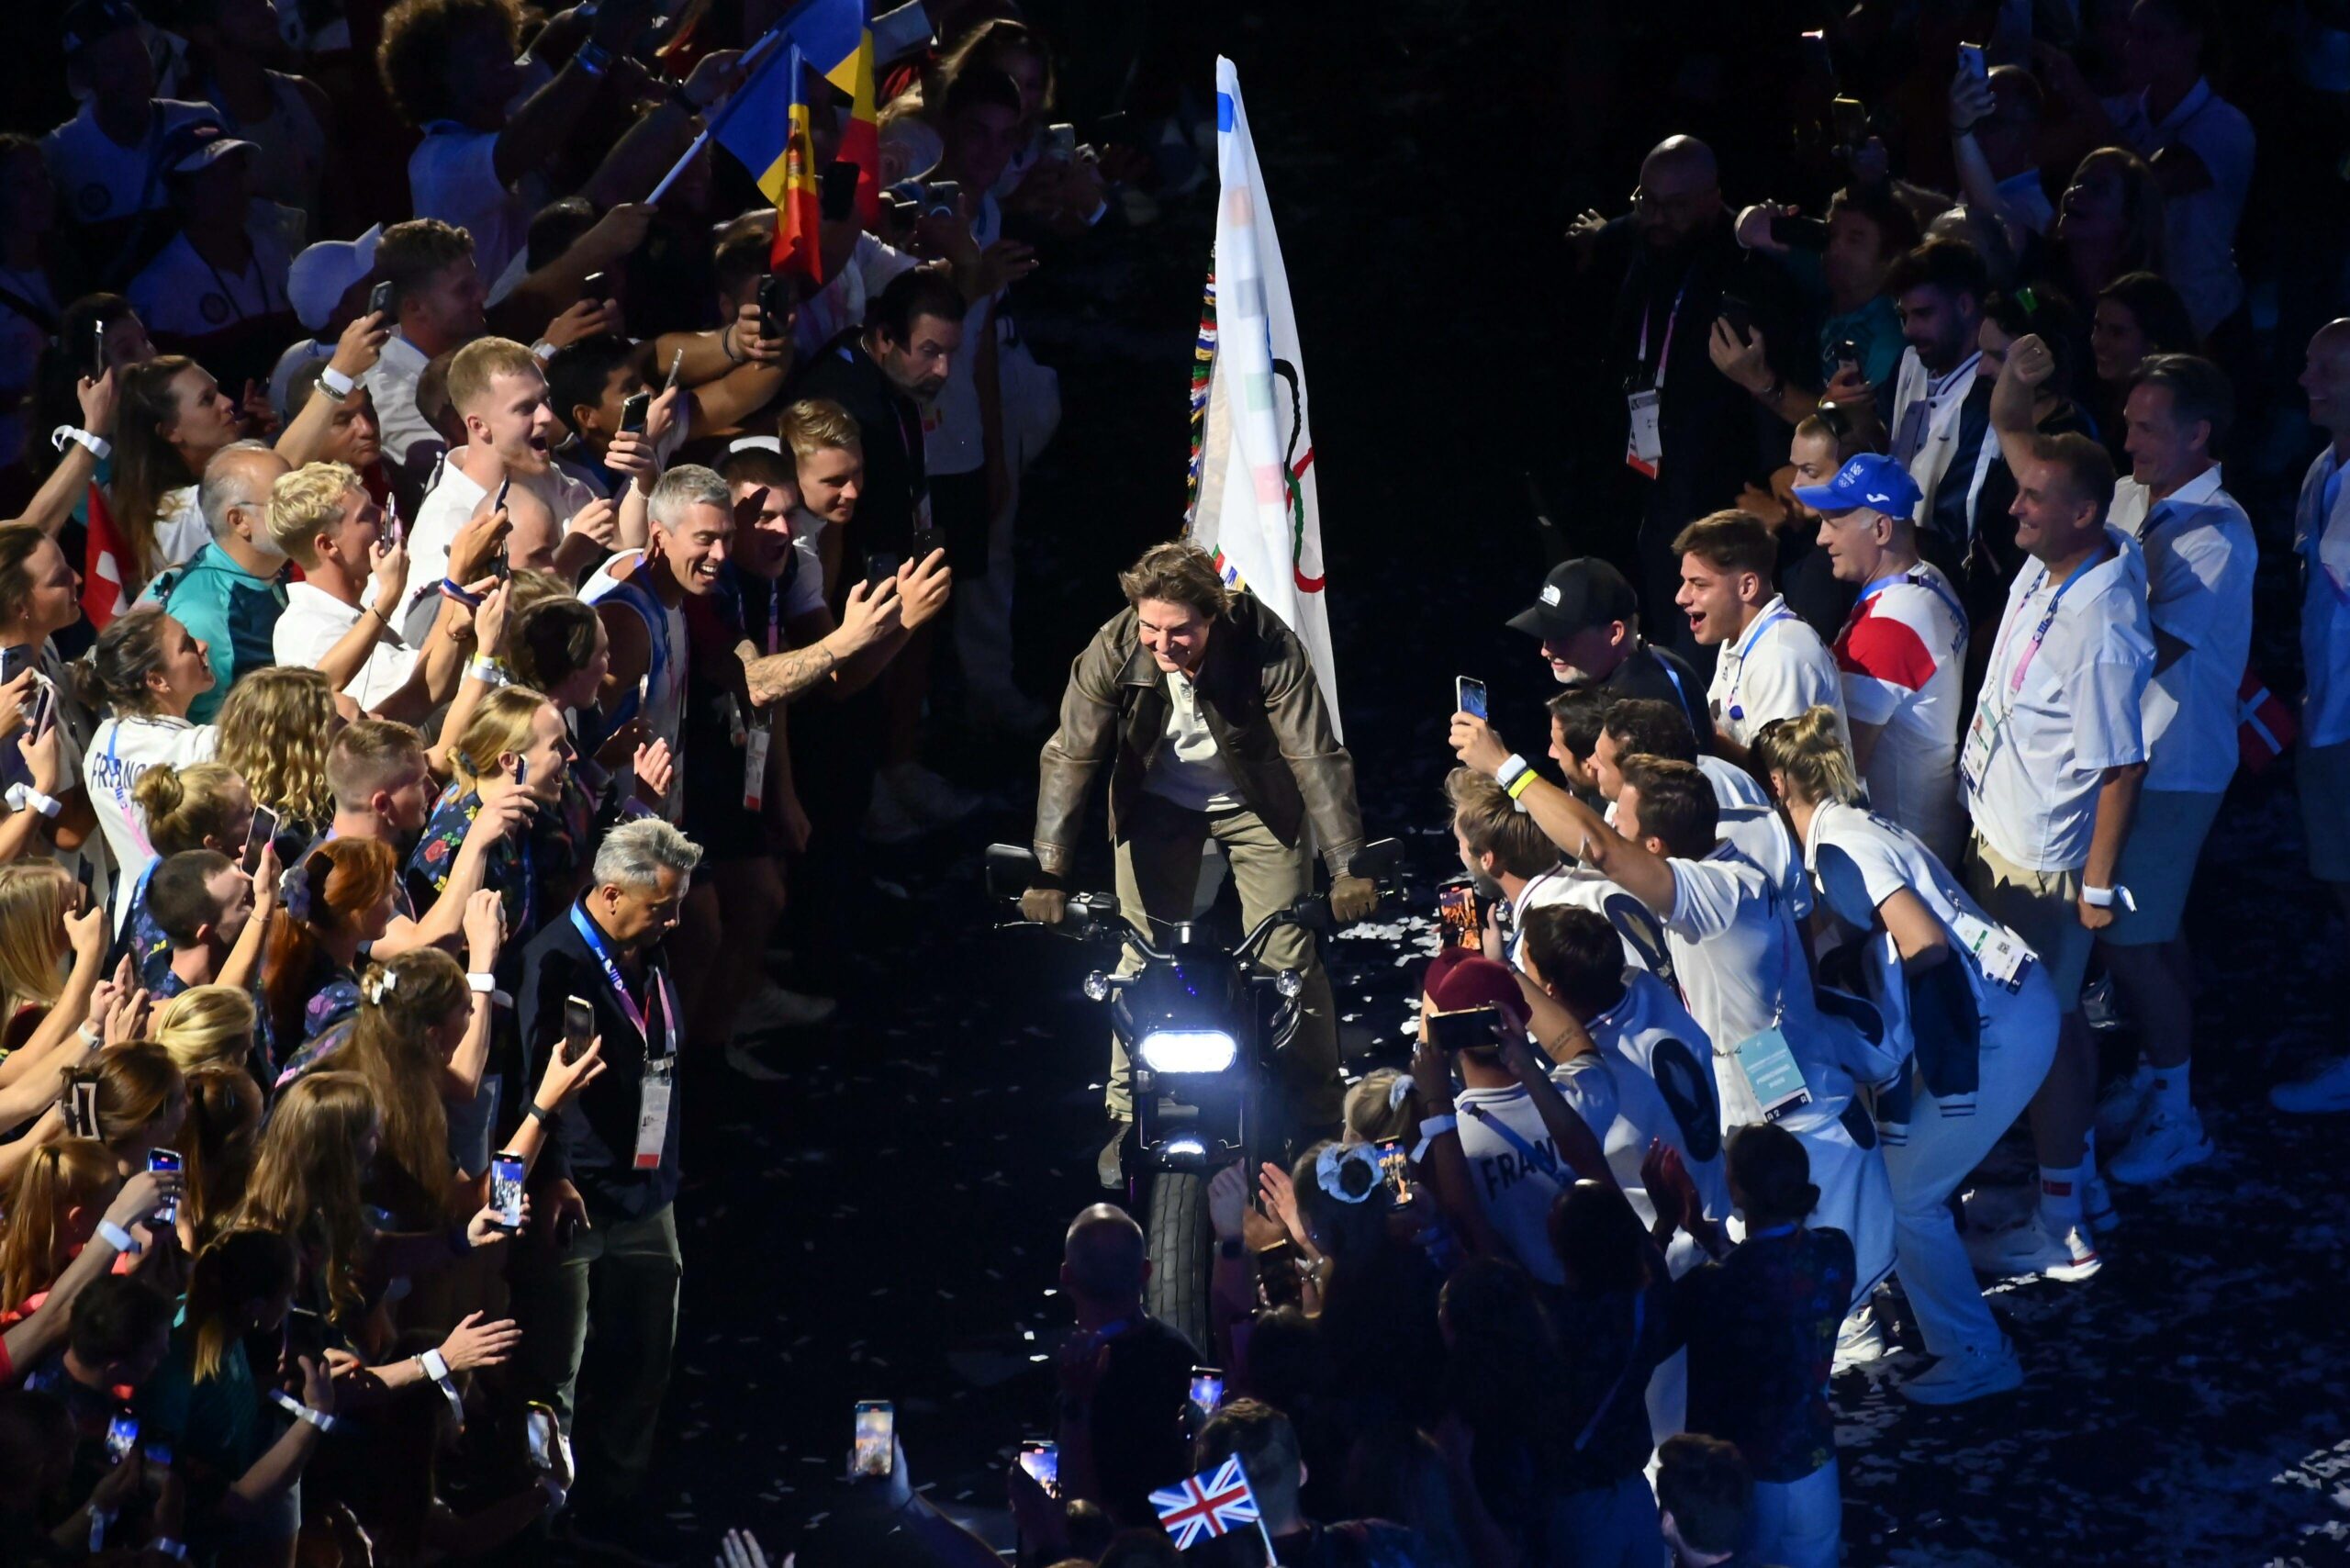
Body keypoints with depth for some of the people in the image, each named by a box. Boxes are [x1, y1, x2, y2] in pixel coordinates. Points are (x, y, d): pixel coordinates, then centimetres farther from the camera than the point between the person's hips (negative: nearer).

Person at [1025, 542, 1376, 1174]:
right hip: (1157, 805, 2)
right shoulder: (1113, 650, -27)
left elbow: (1317, 756, -30)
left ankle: (1319, 1117, 11)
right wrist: (1049, 873, -25)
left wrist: (1347, 867, -34)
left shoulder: (1268, 648, -33)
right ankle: (1128, 1117, 13)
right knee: (1142, 957, -1)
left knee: (1290, 957, -4)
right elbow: (1069, 757, -20)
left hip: (1256, 805, -2)